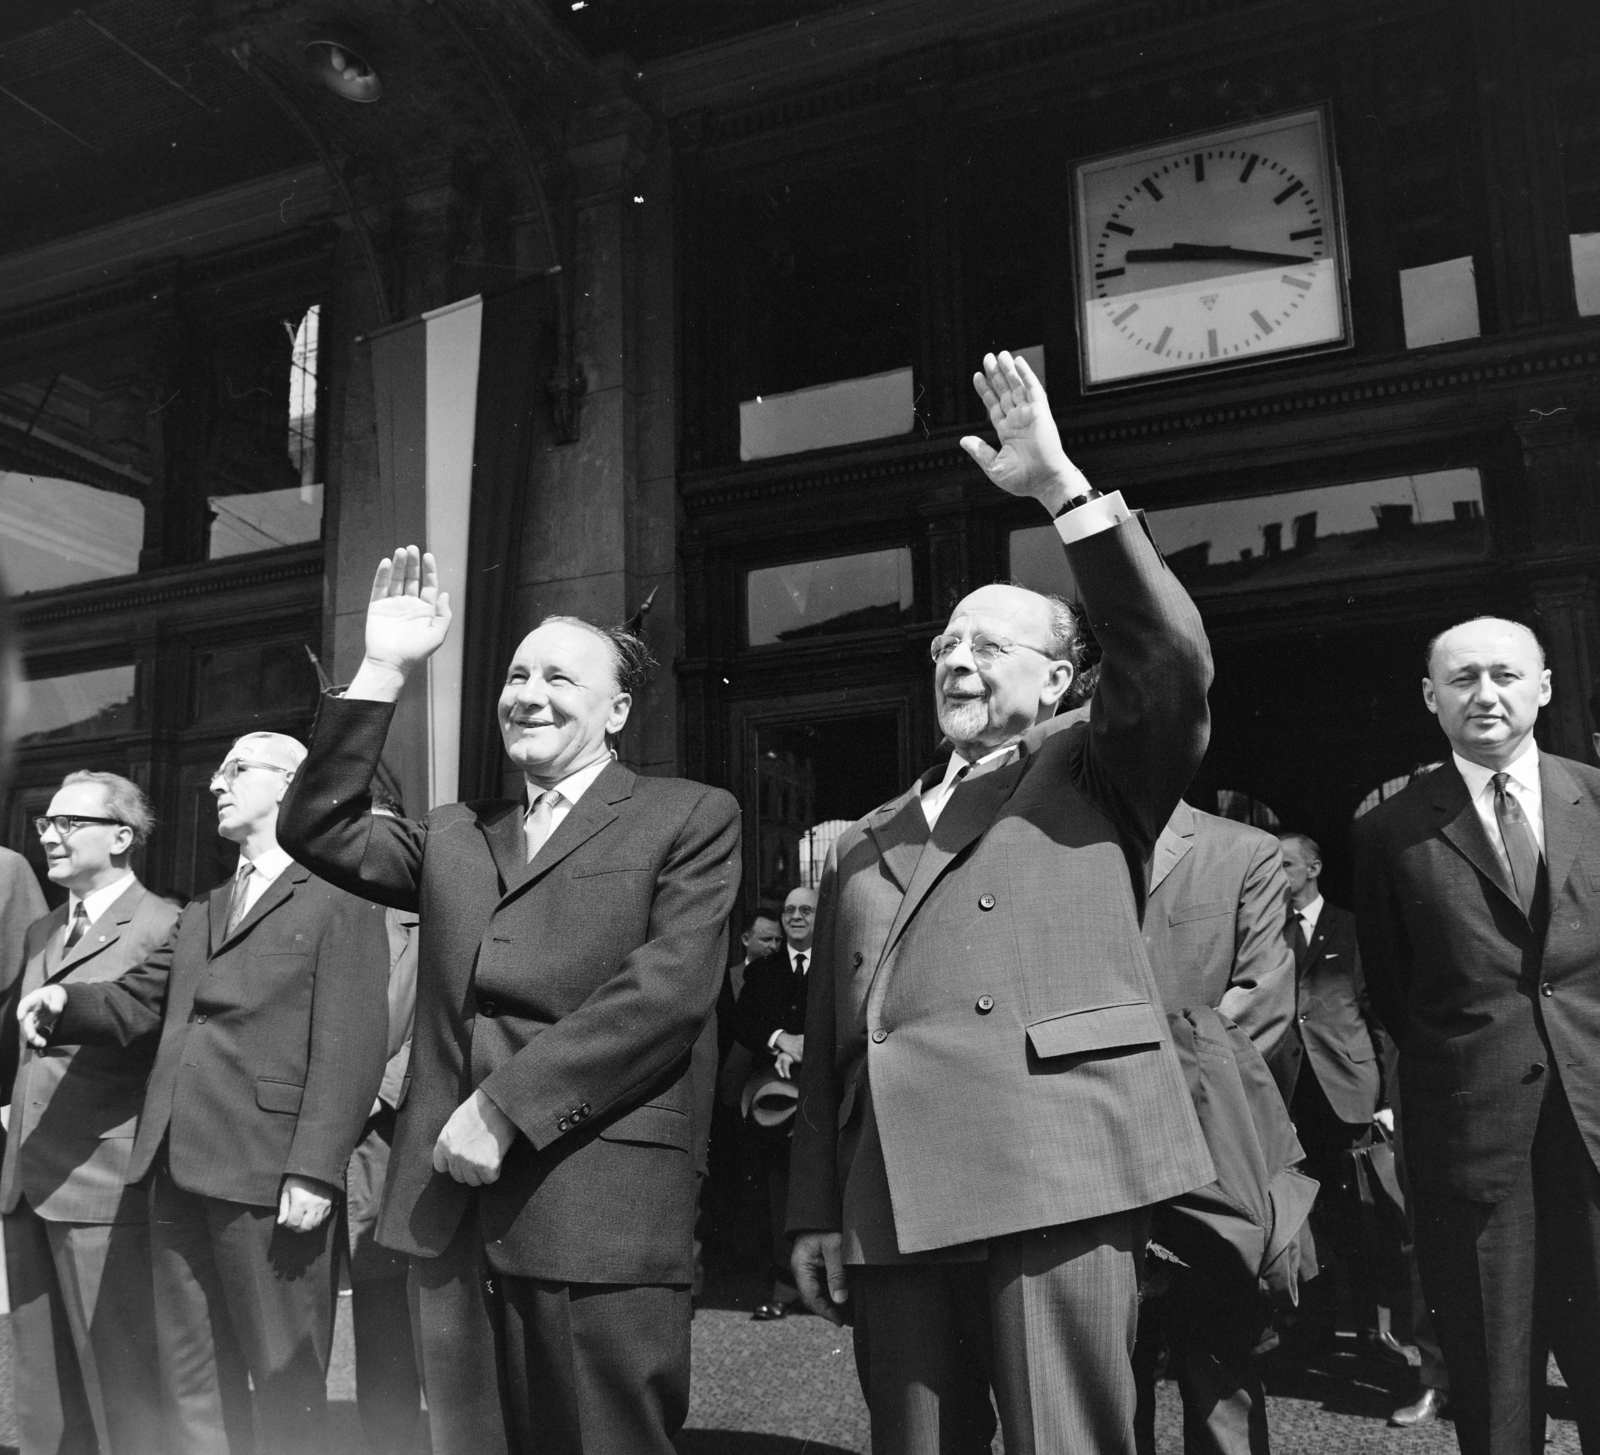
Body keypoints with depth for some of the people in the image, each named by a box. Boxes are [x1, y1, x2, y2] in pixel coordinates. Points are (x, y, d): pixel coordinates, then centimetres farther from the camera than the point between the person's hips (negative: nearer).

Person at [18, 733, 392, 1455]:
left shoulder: (340, 899, -4)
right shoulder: (203, 911, 21)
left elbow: (349, 1045, -11)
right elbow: (136, 1002, 15)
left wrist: (315, 1170, -18)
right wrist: (64, 1002, -6)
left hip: (268, 1174, -7)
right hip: (177, 1165, 7)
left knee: (285, 1381, 4)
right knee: (191, 1379, 14)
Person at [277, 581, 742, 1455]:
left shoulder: (691, 817, 3)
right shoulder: (454, 834, 20)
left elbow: (670, 987, -10)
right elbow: (317, 830, 8)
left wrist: (508, 1104, -14)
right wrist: (383, 673, 3)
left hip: (601, 1212, -5)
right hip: (449, 1200, 5)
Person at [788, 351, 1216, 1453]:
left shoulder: (1097, 775, 11)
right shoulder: (865, 842, 22)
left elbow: (1173, 658, -9)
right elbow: (830, 1035, 18)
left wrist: (1063, 487, -13)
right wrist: (817, 1209, 11)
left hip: (1057, 1171, -4)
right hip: (890, 1196, 5)